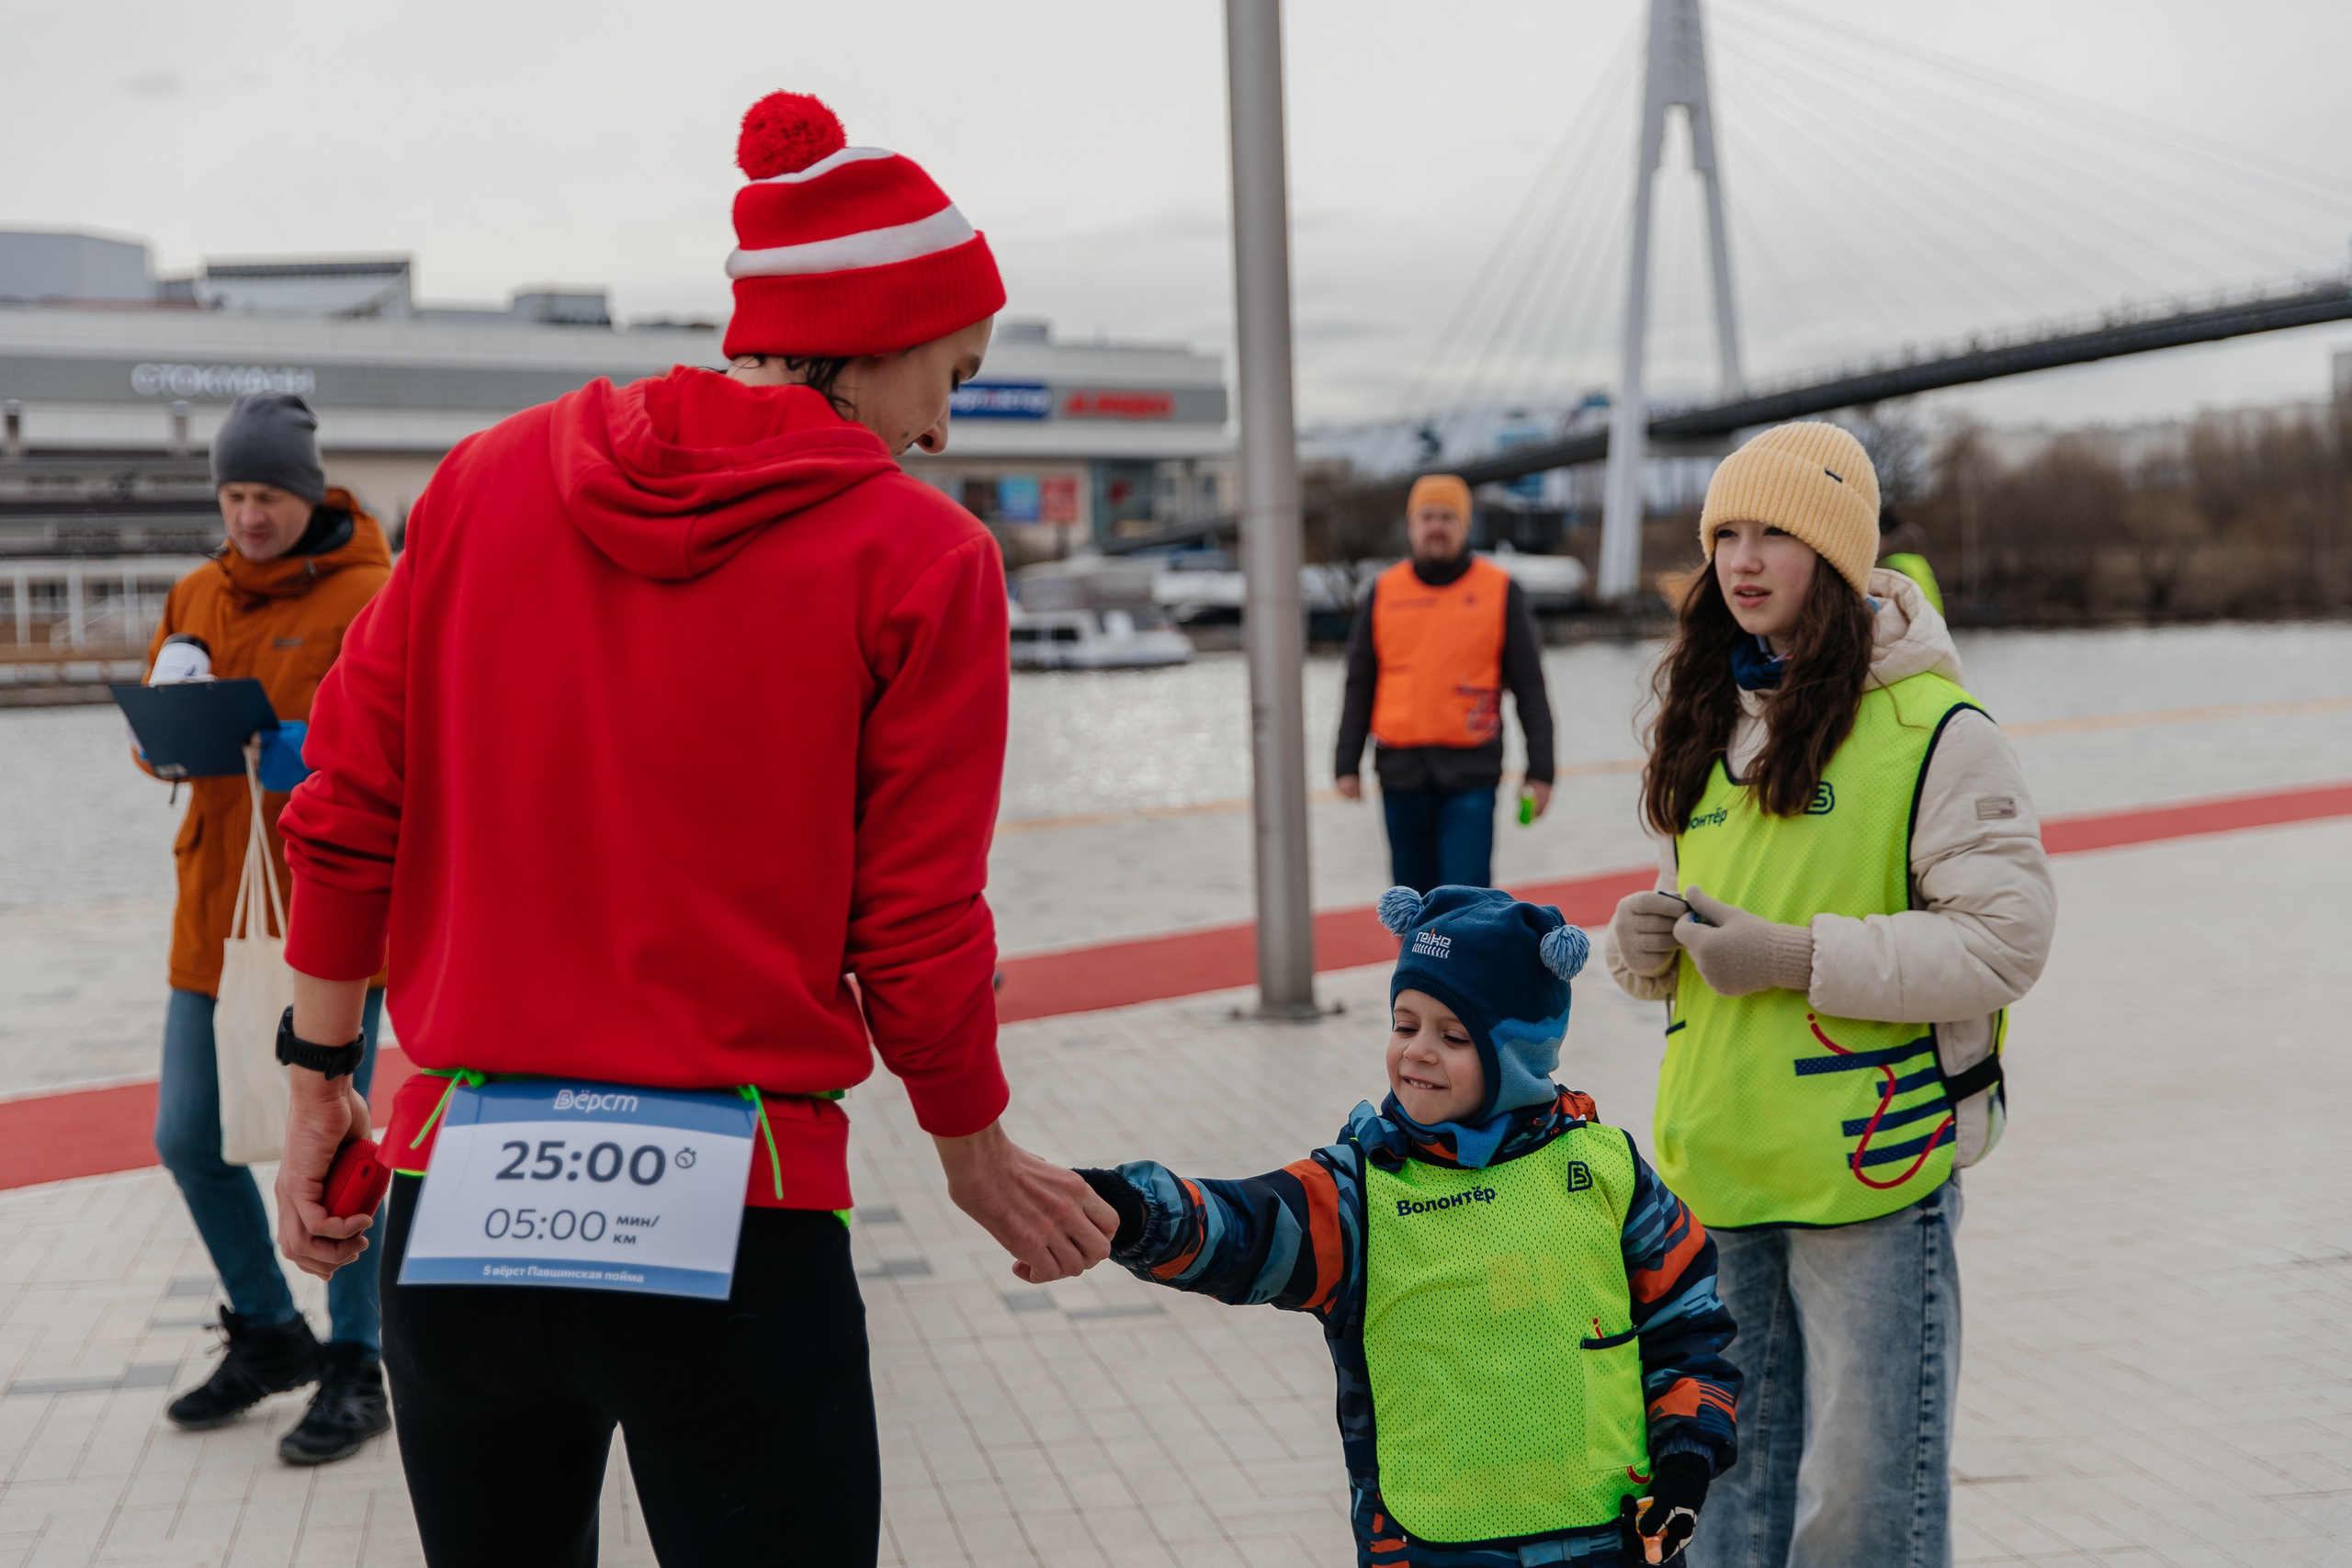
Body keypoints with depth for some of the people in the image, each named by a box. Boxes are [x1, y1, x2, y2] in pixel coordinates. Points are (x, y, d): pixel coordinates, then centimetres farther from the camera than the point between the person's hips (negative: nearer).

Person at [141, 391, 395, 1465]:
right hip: (216, 914, 7)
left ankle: (355, 1368, 14)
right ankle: (267, 1334, 31)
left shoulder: (372, 601, -8)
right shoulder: (199, 597, 11)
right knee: (188, 1140, 11)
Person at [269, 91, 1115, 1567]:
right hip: (734, 1221, -4)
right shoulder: (922, 557, -6)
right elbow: (915, 935, -6)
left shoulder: (491, 475, 5)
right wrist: (978, 1155, 11)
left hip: (453, 1191, 5)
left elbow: (344, 815, 5)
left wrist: (321, 1080, 16)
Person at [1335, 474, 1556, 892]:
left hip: (1471, 777, -3)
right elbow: (1360, 685, 12)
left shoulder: (1500, 591, 1)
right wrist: (1347, 764, 7)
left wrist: (1540, 771, 0)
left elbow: (1529, 687, 4)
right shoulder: (1384, 591, 7)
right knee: (1415, 900, 12)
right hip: (1401, 772, 3)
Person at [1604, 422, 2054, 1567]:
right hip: (1719, 1170, 6)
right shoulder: (1706, 721, 11)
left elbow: (2006, 941, -15)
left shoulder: (1932, 729, -11)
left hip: (1871, 1168, -6)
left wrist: (1798, 956, -20)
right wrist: (1645, 943, -3)